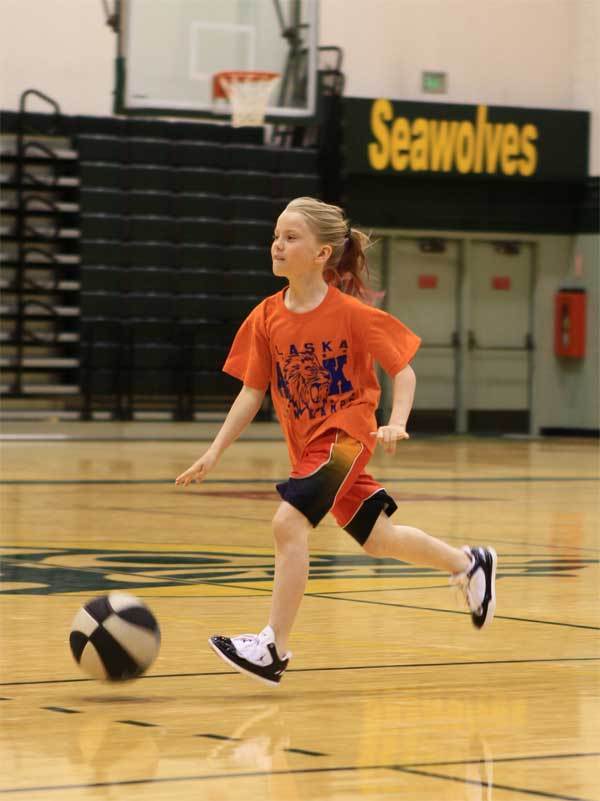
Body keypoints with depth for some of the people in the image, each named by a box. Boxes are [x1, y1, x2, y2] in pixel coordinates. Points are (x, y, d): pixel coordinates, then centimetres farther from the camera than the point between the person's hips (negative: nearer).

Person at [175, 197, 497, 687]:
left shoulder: (351, 313, -17)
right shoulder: (266, 318, -3)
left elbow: (403, 370, -10)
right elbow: (252, 392, 1)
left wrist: (396, 424, -25)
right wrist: (215, 453, -6)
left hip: (346, 434, -6)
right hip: (306, 442, 7)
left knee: (289, 522, -23)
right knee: (378, 540, 17)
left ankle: (274, 648, -17)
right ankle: (468, 565, 41)